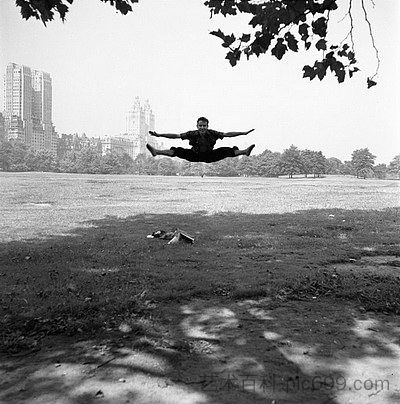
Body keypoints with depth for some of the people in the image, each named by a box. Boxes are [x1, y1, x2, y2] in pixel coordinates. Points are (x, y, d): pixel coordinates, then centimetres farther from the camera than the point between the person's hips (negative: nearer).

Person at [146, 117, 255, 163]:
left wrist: (243, 133, -23)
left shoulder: (212, 133, -16)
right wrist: (159, 135, -24)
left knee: (226, 151, -18)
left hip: (210, 156, 1)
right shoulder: (192, 134, -17)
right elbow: (176, 135, -18)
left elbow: (227, 134, -17)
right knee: (178, 151, -19)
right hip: (195, 156, 0)